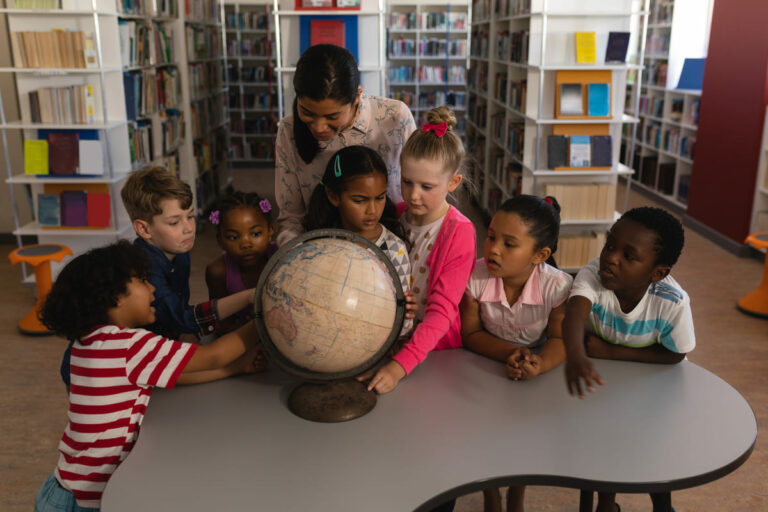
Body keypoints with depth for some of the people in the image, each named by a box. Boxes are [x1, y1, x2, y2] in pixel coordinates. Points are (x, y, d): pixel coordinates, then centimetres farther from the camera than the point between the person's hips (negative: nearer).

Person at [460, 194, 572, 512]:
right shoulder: (475, 277, -21)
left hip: (538, 369, 0)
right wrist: (509, 353, -28)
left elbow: (559, 339, -14)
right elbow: (470, 334, -12)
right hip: (488, 365, 0)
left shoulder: (557, 286, -22)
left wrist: (540, 364, -37)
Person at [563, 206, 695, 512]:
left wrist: (611, 352, -28)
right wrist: (574, 355, -72)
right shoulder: (593, 274, -33)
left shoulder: (673, 303, -32)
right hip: (600, 373, 1)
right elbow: (574, 312, -51)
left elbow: (674, 355, -20)